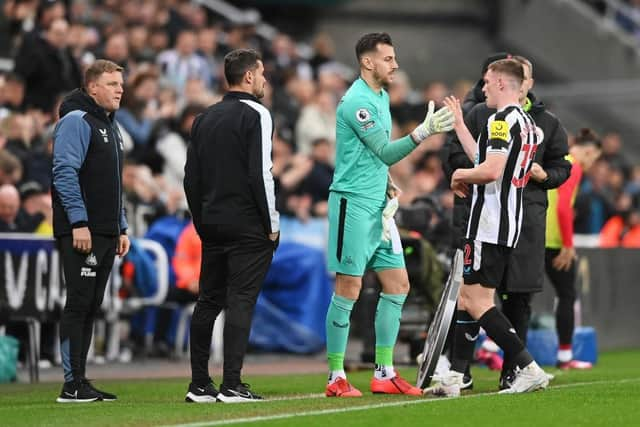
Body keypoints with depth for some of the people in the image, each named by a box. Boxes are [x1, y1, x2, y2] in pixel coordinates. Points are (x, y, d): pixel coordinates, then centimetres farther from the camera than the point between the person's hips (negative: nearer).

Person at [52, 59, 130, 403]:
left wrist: (121, 229, 21)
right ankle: (73, 384, -9)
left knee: (91, 307, 9)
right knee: (79, 304, -10)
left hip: (106, 233, 9)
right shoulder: (76, 120, -7)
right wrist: (79, 222, -21)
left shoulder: (110, 127, 22)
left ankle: (80, 380, 12)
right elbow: (65, 173, -16)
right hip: (80, 232, -9)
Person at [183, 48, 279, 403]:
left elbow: (191, 176, 13)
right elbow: (260, 174, -15)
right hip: (248, 227, -7)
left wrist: (201, 221, 18)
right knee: (241, 301, -6)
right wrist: (272, 224, -9)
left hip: (211, 224, 7)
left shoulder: (205, 118, 14)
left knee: (208, 301, 10)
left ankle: (199, 384, 11)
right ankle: (231, 385, -9)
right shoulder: (255, 115, -8)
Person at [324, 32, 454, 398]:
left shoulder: (381, 96, 16)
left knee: (398, 285, 7)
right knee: (349, 289, -7)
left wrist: (389, 189, 11)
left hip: (378, 206, 9)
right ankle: (336, 378, 0)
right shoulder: (357, 101, -14)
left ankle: (385, 373, 13)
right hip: (353, 203, -9)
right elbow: (385, 152, -18)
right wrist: (423, 132, -28)